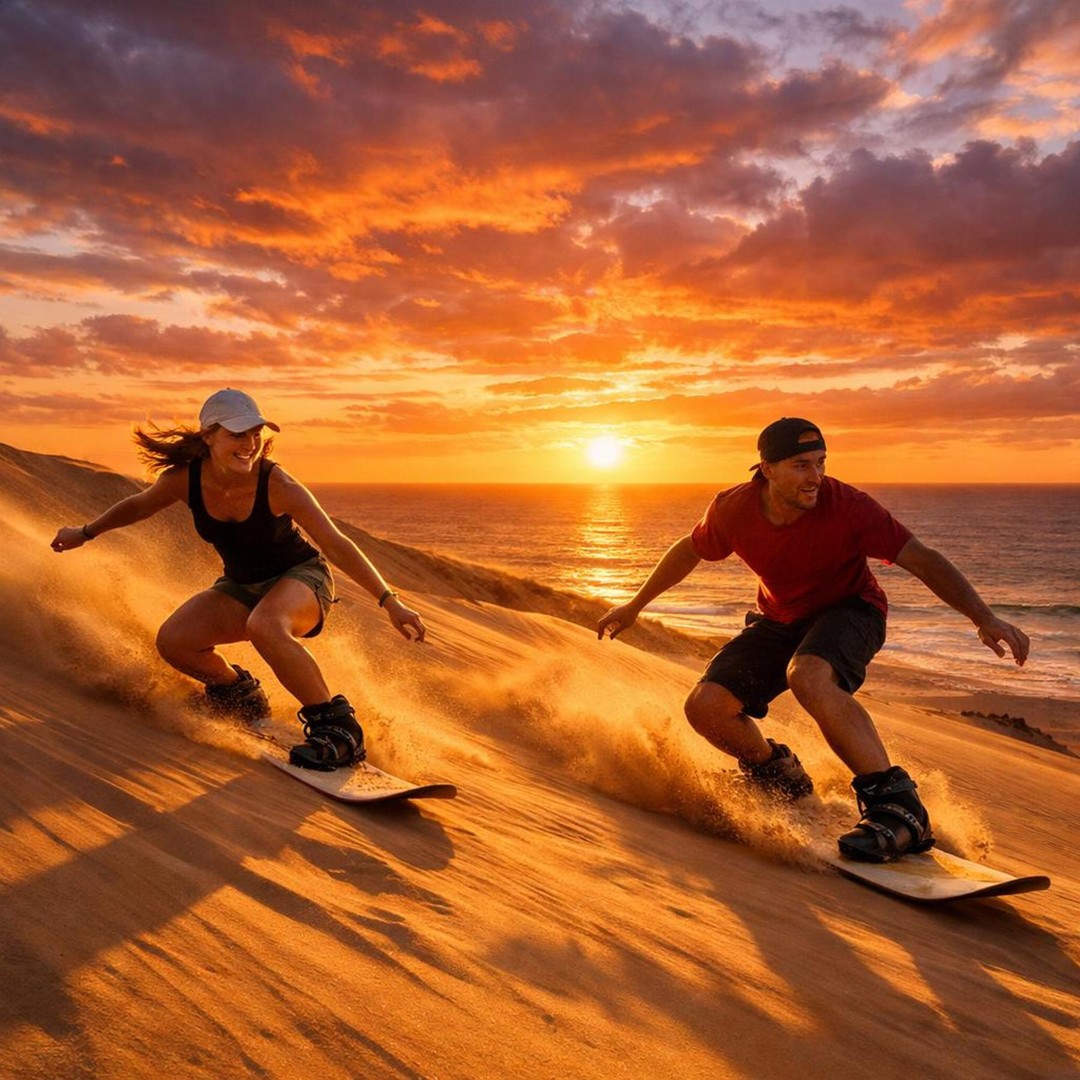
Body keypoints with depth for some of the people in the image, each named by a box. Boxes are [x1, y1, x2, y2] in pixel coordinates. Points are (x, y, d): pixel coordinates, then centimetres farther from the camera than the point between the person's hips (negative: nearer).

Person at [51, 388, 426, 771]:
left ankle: (337, 726, -26)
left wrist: (390, 602, -29)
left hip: (301, 577, -5)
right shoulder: (186, 479, -14)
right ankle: (240, 693, 16)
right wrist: (85, 533, 21)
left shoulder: (277, 486, -26)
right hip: (241, 586, 5)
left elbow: (337, 545, -25)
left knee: (264, 626, -38)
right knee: (172, 642, -14)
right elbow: (138, 506, 8)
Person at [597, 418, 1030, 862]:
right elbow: (689, 551, 3)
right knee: (706, 707, -13)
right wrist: (635, 605, 12)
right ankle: (778, 775, 17)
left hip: (849, 610, -4)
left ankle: (897, 805, -31)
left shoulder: (845, 505, -27)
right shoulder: (733, 509, -17)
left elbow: (922, 559, -25)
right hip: (780, 620, 4)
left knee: (807, 676, -39)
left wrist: (983, 617, -37)